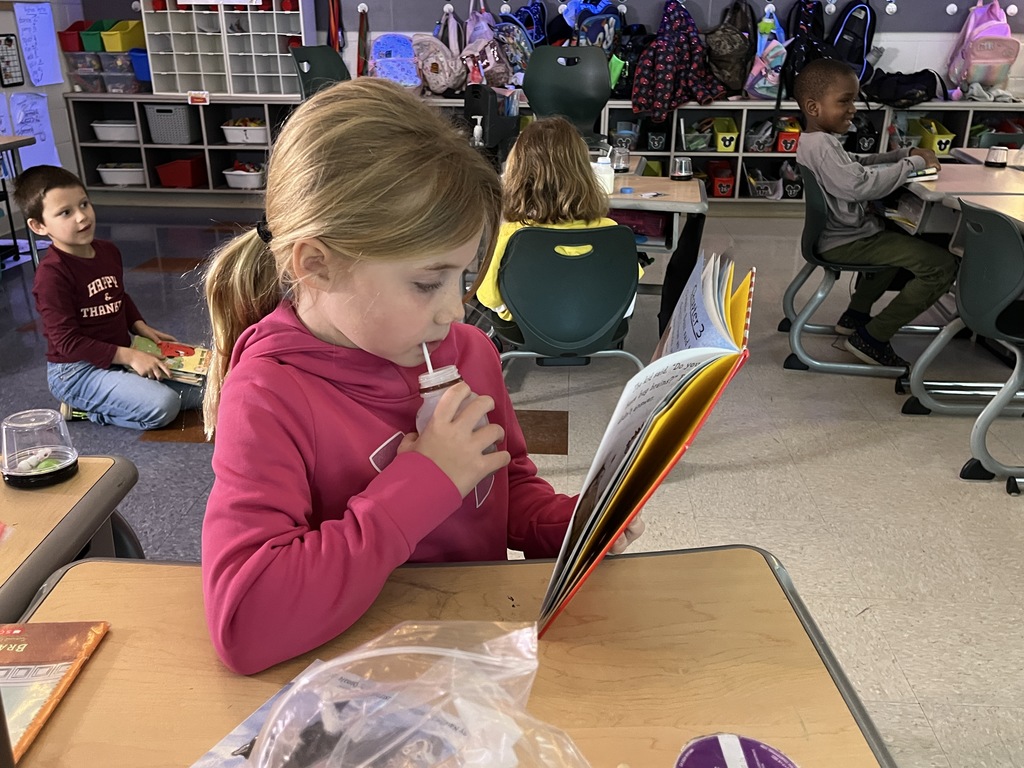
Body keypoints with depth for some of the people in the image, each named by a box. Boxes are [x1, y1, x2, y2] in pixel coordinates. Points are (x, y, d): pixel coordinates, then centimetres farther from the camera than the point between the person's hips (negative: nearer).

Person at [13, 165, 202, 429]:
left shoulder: (108, 251, 4)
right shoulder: (52, 274, -20)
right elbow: (67, 342, -21)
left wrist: (141, 327, 3)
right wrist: (128, 356, -24)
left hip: (120, 356, 8)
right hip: (77, 370, -8)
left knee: (199, 390, -1)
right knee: (162, 407, -26)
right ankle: (84, 407, -2)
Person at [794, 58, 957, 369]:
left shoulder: (815, 140, 10)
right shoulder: (822, 145, -24)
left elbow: (857, 165, 21)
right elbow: (861, 184, -34)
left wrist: (905, 154, 9)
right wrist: (913, 164, -20)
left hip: (844, 232, 11)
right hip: (847, 242, -11)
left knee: (903, 237, 37)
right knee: (942, 265, -13)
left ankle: (856, 314, 35)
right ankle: (872, 337, -5)